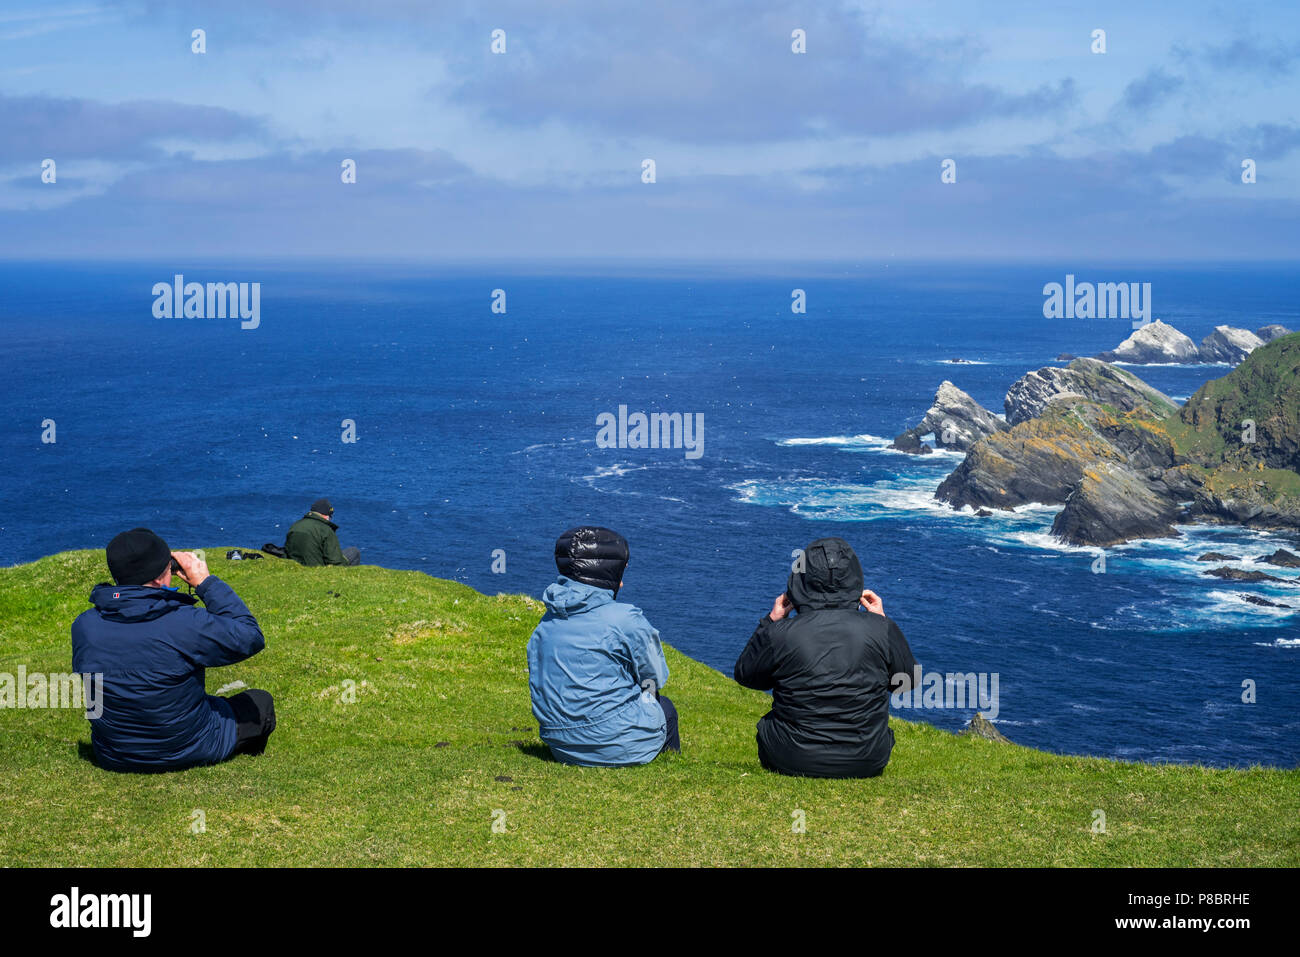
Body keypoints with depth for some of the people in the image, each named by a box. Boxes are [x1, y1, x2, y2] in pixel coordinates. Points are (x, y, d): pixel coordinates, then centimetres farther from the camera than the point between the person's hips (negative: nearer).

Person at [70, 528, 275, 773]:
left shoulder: (83, 626, -15)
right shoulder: (186, 623, -28)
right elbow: (250, 638, -14)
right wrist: (206, 583, -11)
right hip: (189, 753, -5)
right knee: (259, 702, 21)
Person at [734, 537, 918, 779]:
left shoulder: (779, 634, -15)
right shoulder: (880, 630, -11)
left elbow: (745, 675, 6)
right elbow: (908, 680, 8)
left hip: (792, 762, 0)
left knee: (770, 722, 31)